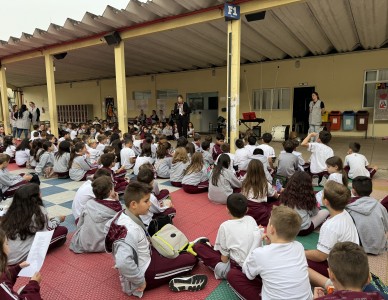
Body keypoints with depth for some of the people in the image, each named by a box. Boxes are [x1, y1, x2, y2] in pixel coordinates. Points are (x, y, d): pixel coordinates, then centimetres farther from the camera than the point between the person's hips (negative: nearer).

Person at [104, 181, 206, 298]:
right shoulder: (131, 230, -34)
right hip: (145, 272, -10)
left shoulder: (122, 215, -5)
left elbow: (108, 228, 14)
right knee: (191, 259, -9)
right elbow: (123, 263, -46)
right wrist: (140, 281, -29)